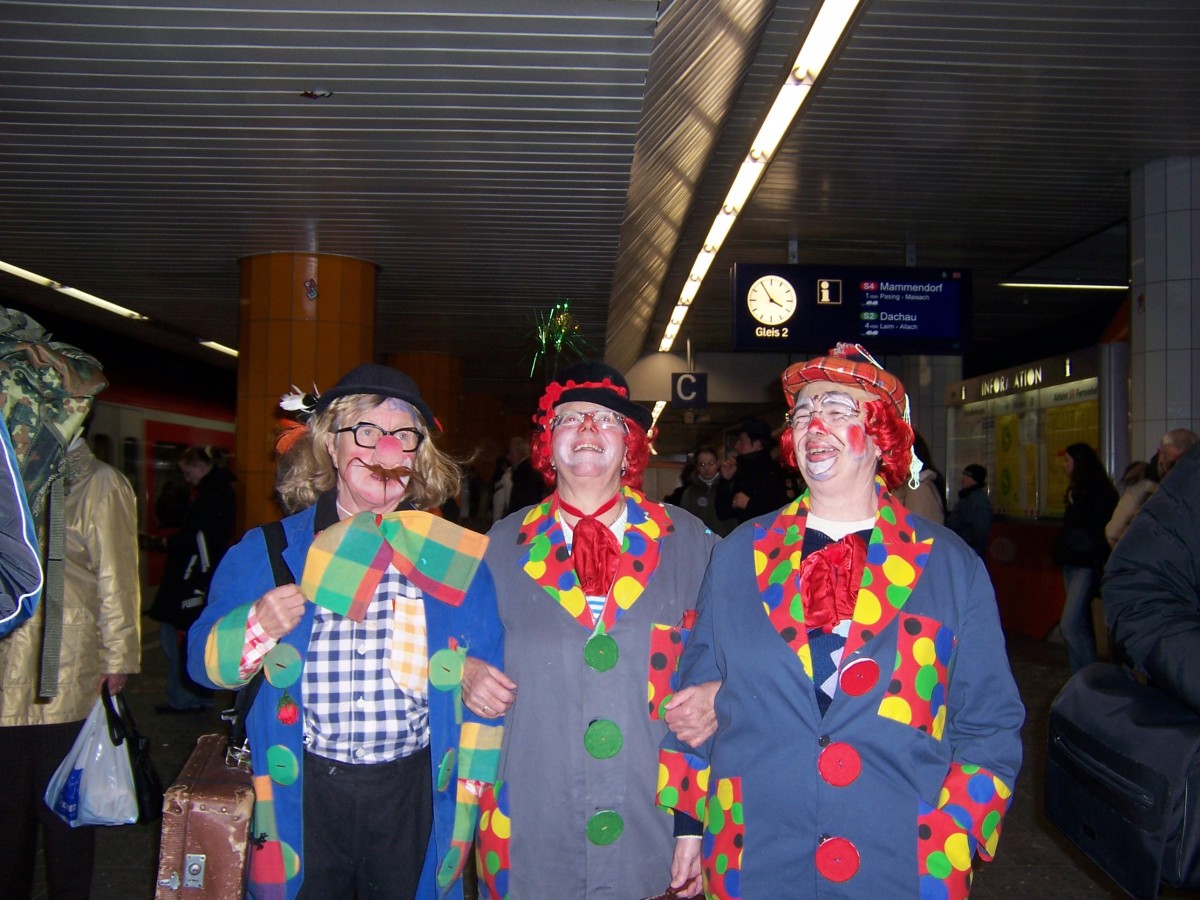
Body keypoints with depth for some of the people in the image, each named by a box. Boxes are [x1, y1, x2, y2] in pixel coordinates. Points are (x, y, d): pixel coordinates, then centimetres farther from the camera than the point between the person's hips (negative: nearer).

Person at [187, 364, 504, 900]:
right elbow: (205, 658, 4)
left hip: (411, 795, 0)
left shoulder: (454, 556, 2)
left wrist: (471, 790, 3)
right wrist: (256, 625, -16)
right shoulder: (270, 549, 3)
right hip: (304, 793, 0)